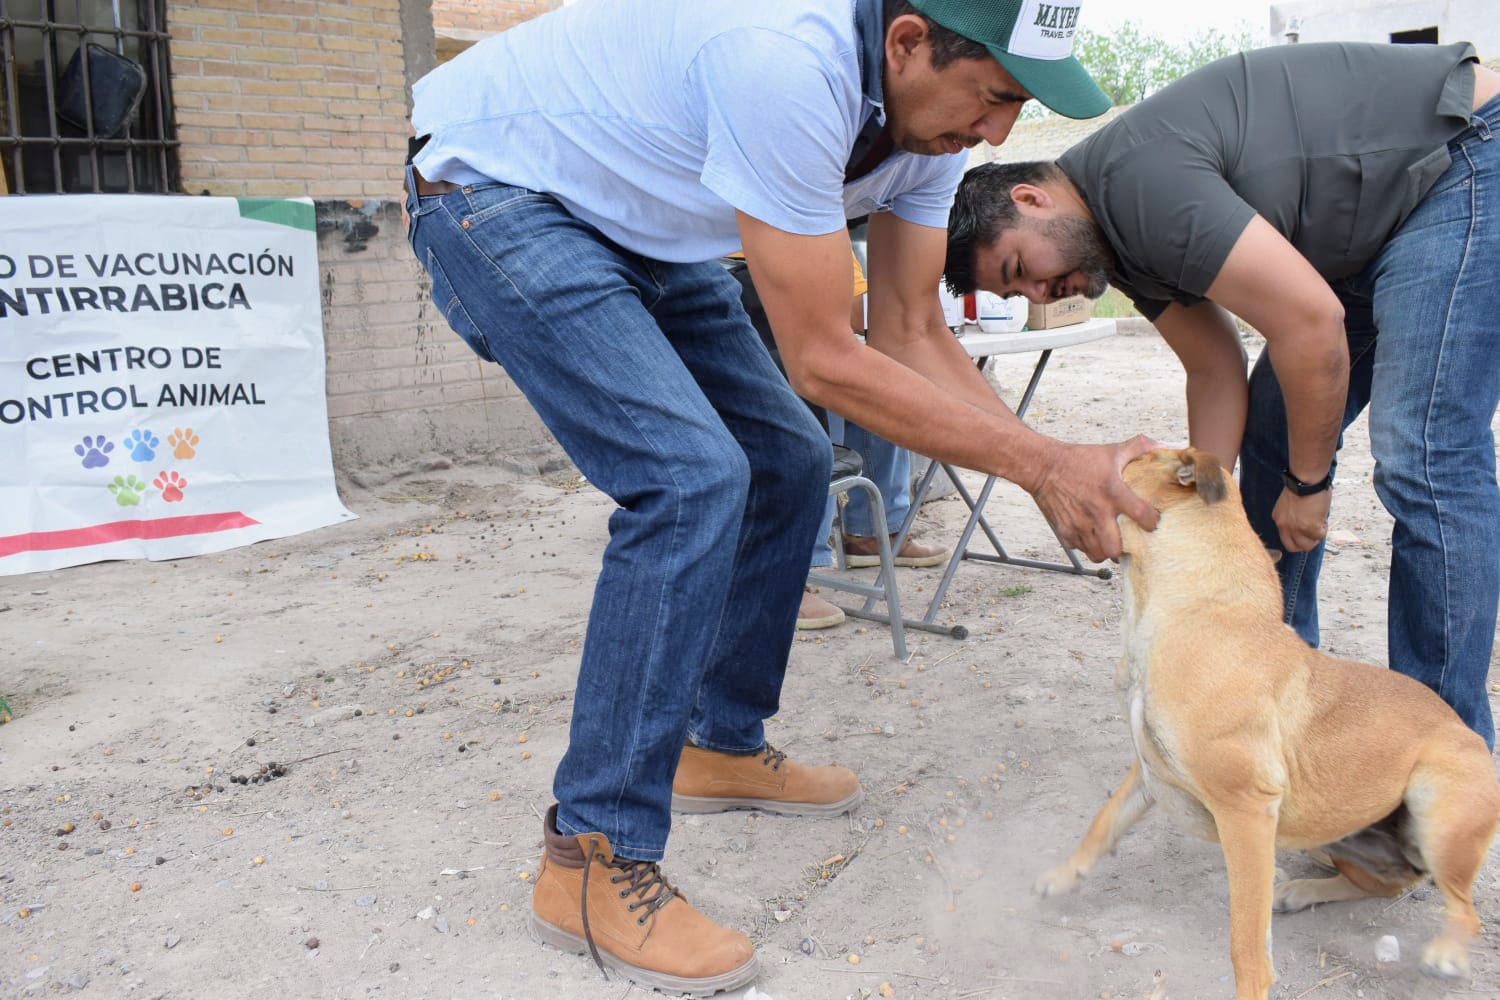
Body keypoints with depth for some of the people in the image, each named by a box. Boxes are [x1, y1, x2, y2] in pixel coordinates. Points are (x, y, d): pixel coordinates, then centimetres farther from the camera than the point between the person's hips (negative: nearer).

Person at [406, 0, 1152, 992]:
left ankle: (722, 745, 24)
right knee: (691, 475, -24)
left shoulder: (932, 106, -7)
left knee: (786, 459, 6)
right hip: (495, 192, -9)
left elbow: (912, 333, -2)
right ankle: (597, 860, -14)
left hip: (642, 230, 9)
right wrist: (1043, 463, -26)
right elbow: (824, 359, -31)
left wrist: (1062, 466, -13)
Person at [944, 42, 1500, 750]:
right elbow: (1216, 370, 4)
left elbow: (1309, 324, -29)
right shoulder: (1121, 243, 3)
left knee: (1424, 456, -17)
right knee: (1275, 430, 8)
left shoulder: (1136, 179, -28)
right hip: (1374, 230, 10)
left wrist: (1306, 484, -15)